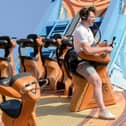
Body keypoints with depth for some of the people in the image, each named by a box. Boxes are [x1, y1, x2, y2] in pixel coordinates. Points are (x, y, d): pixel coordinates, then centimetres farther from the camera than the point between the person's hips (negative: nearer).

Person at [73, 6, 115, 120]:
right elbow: (88, 50, -30)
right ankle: (103, 110, -30)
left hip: (89, 59, 11)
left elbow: (93, 44, 18)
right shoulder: (81, 31, -21)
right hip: (82, 62, -11)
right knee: (98, 82, -26)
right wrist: (104, 49, -23)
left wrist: (104, 44, -2)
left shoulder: (87, 29, 12)